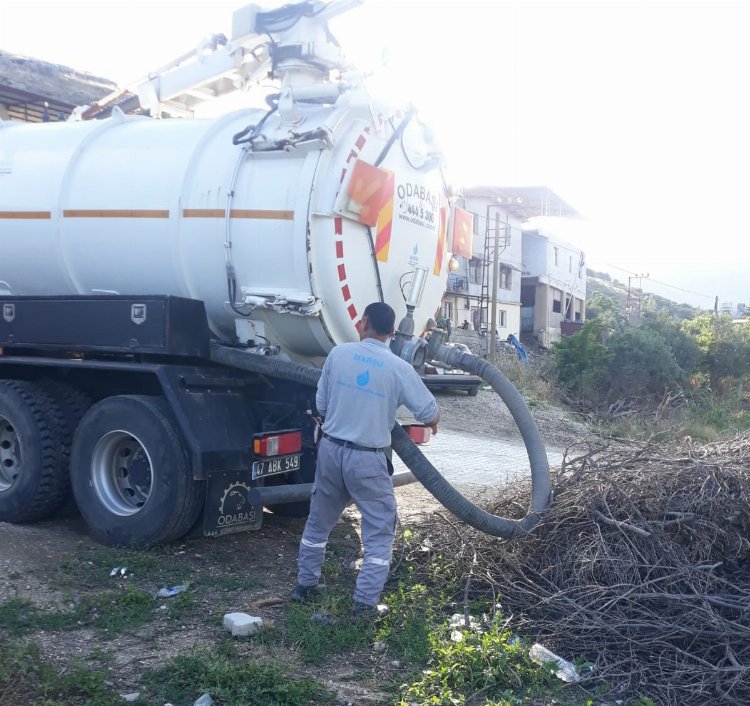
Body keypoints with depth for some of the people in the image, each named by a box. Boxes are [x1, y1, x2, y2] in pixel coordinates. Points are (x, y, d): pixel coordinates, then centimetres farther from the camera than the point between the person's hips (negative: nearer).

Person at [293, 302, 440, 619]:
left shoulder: (338, 353, -3)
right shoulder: (399, 368, -10)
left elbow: (321, 405, 6)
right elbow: (430, 414, -2)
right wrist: (433, 423, 22)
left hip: (331, 449, 4)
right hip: (367, 460, -4)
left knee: (318, 522, 21)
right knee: (380, 532, 8)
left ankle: (305, 584, 32)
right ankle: (365, 602, 6)